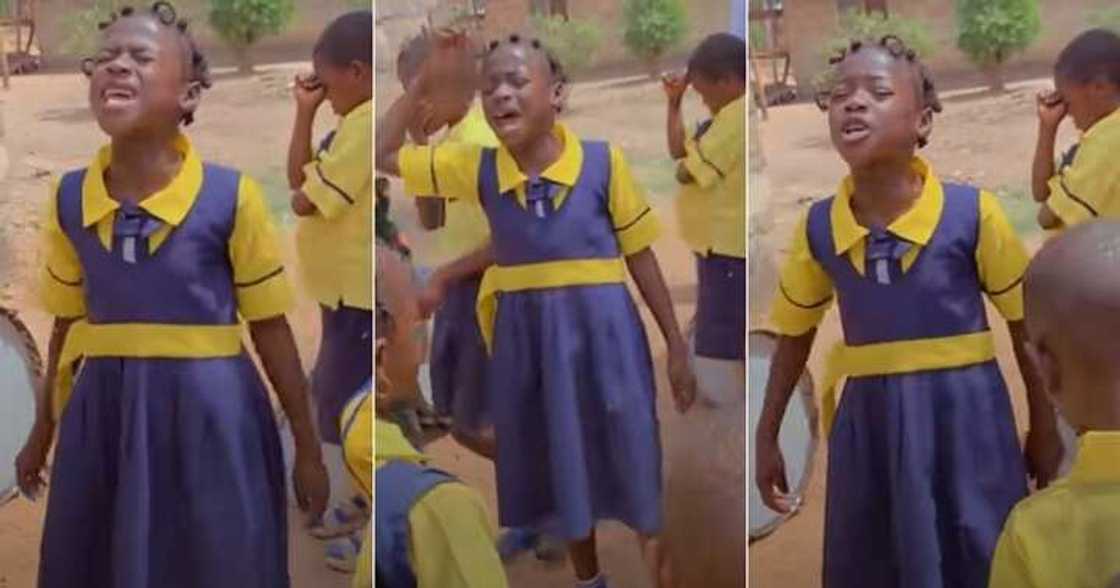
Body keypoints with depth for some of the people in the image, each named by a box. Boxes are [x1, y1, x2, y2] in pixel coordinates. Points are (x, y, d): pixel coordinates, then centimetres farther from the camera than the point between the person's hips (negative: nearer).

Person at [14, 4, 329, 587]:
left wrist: (308, 449, 0)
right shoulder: (68, 198, 1)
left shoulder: (230, 196, -10)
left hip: (208, 414, -4)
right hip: (103, 413, 4)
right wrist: (42, 433, 21)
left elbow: (271, 328, -4)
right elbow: (69, 324, 13)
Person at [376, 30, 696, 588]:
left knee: (629, 452, 5)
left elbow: (641, 255, -2)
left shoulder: (602, 162, -9)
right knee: (558, 460, 16)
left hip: (601, 328, -3)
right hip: (525, 333, 3)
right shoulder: (477, 168, -1)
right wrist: (425, 79, -5)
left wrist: (676, 345, 1)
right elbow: (383, 154, 4)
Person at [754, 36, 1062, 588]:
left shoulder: (972, 213, -11)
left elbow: (1025, 324, 0)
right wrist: (767, 437, 12)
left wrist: (1044, 429, 6)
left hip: (964, 417, -2)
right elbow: (795, 335, 10)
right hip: (867, 422, 3)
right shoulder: (817, 227, -3)